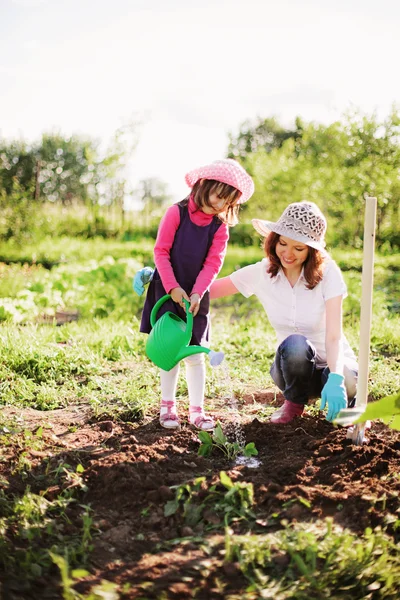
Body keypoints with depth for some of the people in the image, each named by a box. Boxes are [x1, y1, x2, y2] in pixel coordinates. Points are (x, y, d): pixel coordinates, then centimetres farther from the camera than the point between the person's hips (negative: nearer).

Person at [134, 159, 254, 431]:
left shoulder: (220, 227, 0)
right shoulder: (177, 213, -8)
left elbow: (212, 264, -6)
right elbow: (161, 251, -10)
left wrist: (197, 293, -20)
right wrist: (173, 288, -18)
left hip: (196, 295, 2)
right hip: (167, 291, -2)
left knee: (195, 354, 5)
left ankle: (197, 410, 13)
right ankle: (168, 406, 15)